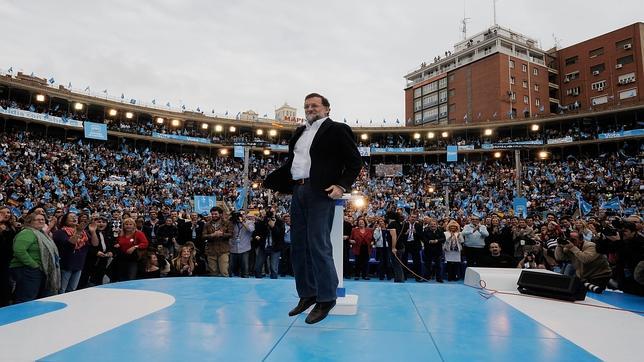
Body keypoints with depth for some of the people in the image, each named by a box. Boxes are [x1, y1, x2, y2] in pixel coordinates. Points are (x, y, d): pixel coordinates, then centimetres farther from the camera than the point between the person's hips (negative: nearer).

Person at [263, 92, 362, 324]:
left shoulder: (337, 130, 1)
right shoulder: (300, 132, 21)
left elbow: (355, 162, -4)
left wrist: (342, 185, -15)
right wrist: (269, 181, 16)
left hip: (320, 192, -7)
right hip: (298, 192, 8)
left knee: (318, 246, -9)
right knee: (298, 245, 10)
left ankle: (326, 299, 4)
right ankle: (307, 295, 22)